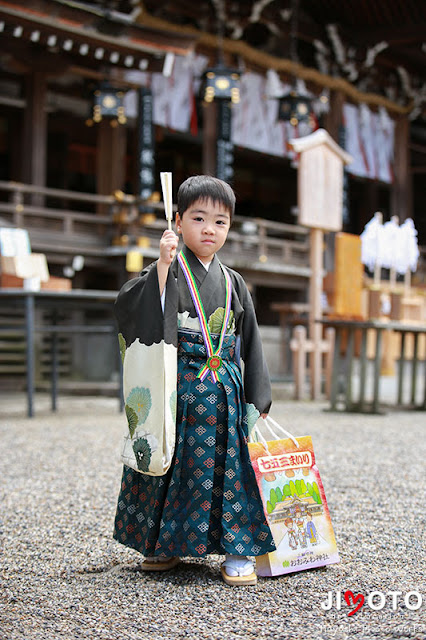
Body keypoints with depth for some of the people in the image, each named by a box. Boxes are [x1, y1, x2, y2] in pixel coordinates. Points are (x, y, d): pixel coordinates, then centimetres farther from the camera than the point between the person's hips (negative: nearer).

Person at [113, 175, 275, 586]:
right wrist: (162, 265, -25)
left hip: (222, 393, 3)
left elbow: (250, 343, 15)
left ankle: (236, 551, 7)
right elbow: (130, 306, -18)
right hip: (176, 387, -3)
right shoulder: (169, 271, 0)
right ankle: (166, 545, 20)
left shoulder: (233, 283, 12)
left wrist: (255, 399, 10)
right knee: (171, 461, 4)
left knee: (225, 464, 0)